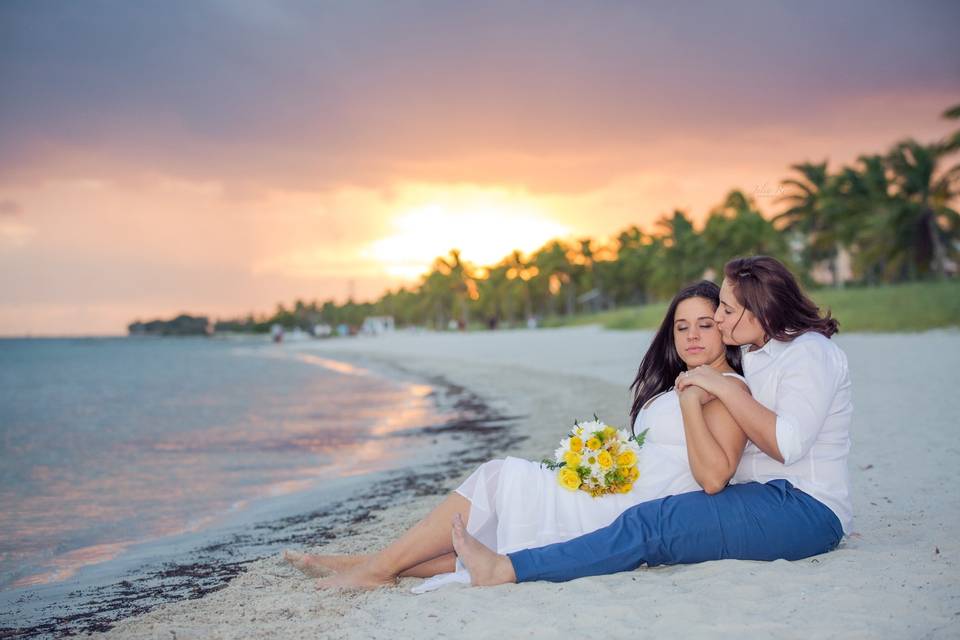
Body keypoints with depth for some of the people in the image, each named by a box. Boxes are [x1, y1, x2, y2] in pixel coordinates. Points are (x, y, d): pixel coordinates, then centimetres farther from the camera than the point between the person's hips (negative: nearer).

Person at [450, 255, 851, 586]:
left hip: (803, 512, -9)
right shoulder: (755, 354, 16)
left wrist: (723, 388, -20)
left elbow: (786, 445, -22)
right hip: (761, 497, 9)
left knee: (654, 524, -26)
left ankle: (505, 570, -31)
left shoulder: (810, 352, -10)